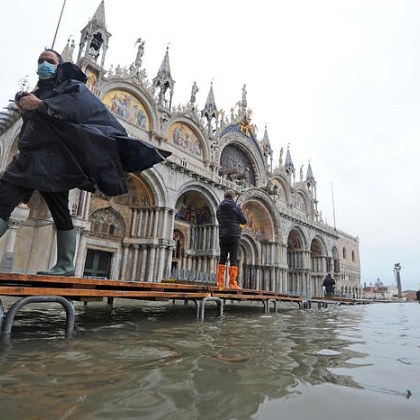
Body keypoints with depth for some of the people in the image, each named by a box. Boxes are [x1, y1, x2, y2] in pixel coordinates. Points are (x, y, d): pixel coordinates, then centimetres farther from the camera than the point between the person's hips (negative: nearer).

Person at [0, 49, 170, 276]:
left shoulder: (72, 85, 9)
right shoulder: (37, 91, 30)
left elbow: (77, 104, -13)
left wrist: (40, 105, -15)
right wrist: (23, 104, 9)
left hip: (54, 157, -7)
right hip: (29, 155, 7)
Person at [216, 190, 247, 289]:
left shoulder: (219, 208, 10)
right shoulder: (235, 207, -3)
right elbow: (244, 221, 0)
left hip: (222, 235, 5)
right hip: (234, 235, -4)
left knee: (222, 258, 6)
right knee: (233, 259, -4)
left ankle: (220, 282, 4)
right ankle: (232, 283, -5)